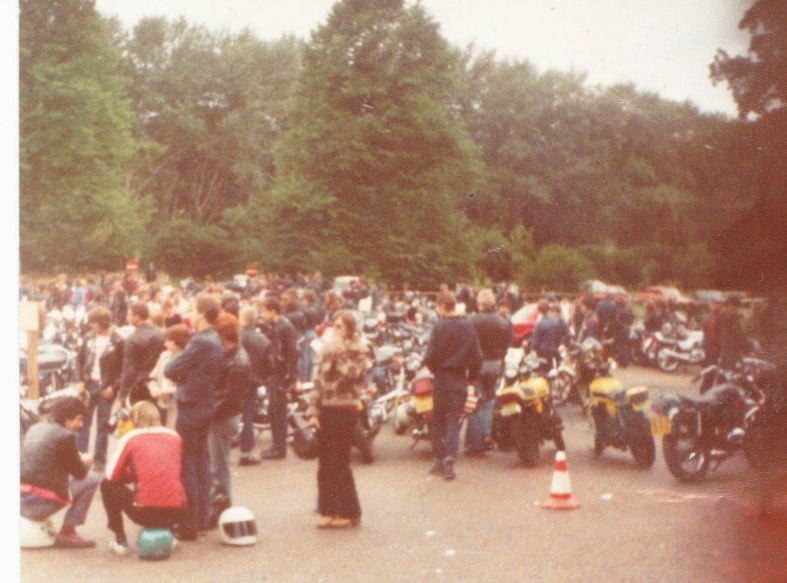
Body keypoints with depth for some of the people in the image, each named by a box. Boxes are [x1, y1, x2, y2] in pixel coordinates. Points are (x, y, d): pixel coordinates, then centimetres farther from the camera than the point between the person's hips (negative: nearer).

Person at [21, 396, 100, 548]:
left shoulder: (34, 429, 12)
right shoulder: (65, 435, -11)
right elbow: (79, 473, -2)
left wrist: (77, 458, 21)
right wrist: (85, 461, 19)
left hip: (21, 500, 8)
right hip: (40, 504, -8)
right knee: (91, 480, 4)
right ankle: (67, 533, 4)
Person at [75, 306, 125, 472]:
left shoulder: (117, 342, -10)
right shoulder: (89, 338, 4)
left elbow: (124, 368, -9)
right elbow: (79, 360, 11)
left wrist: (114, 387, -14)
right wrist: (79, 381, 1)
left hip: (106, 388, -4)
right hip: (88, 385, 4)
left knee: (103, 425, 4)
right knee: (82, 421, 6)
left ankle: (99, 460, 12)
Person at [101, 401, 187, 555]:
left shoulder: (130, 438, 4)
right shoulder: (174, 437, 14)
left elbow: (111, 476, 5)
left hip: (145, 513, -4)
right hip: (175, 514, 4)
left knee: (107, 485, 21)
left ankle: (120, 541, 16)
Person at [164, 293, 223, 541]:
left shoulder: (200, 342, -20)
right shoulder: (215, 340, 9)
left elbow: (170, 371, -17)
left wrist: (178, 372, 2)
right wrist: (184, 376, -3)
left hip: (190, 407, -10)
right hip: (206, 406, 10)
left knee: (186, 466, -4)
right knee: (201, 463, 15)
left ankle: (188, 525, -2)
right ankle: (201, 518, 23)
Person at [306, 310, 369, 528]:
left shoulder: (357, 351, -3)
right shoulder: (326, 350, 12)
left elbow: (352, 375, -19)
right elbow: (318, 381, 11)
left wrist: (339, 353, -17)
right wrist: (313, 410, 4)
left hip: (345, 410, -5)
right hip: (326, 410, 5)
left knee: (340, 463, -5)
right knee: (325, 465, 7)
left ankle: (349, 512, 6)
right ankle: (329, 511, 15)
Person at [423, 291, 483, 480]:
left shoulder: (439, 327, -12)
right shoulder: (468, 327, 1)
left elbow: (431, 356, -13)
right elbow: (478, 356, 3)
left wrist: (434, 369, 8)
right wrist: (472, 378, 14)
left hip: (442, 377, -3)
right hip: (460, 380, 3)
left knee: (438, 420, 10)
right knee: (454, 420, 5)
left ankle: (438, 459, 12)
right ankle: (449, 458, -12)